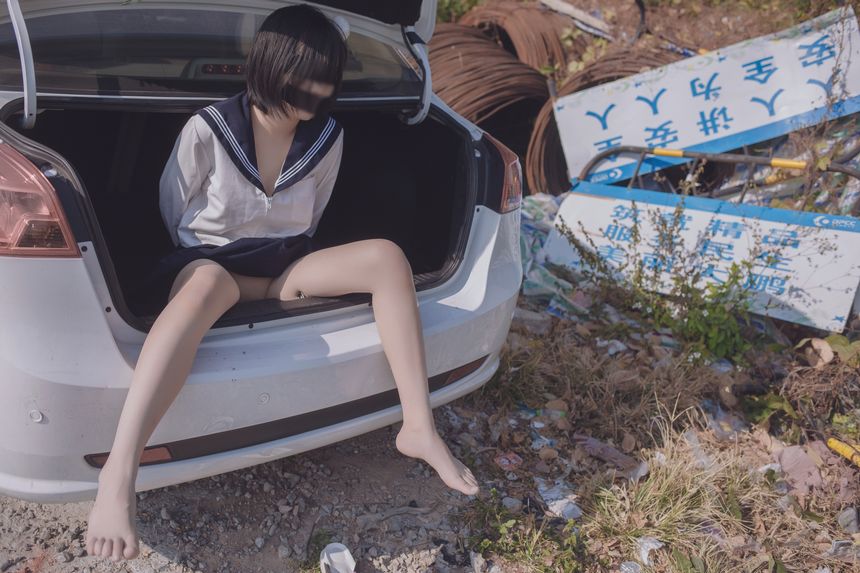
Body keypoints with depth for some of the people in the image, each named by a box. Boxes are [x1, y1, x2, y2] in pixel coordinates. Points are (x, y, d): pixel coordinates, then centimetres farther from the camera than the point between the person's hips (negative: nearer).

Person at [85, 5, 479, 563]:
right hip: (210, 260, -3)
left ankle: (419, 427, -25)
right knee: (207, 284, -44)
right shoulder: (209, 129, -13)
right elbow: (173, 213, 1)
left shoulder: (327, 136, -3)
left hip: (286, 265, 4)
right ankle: (119, 476, -52)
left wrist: (286, 268, 13)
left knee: (386, 256, -24)